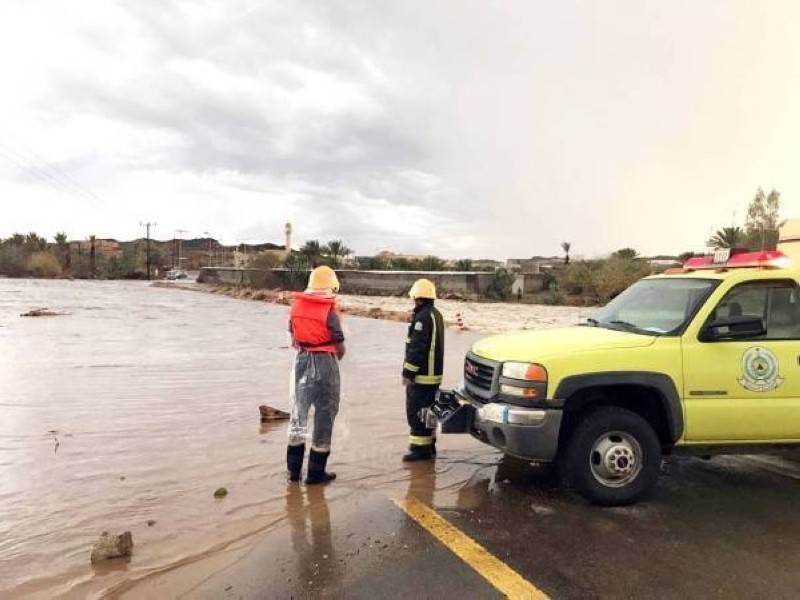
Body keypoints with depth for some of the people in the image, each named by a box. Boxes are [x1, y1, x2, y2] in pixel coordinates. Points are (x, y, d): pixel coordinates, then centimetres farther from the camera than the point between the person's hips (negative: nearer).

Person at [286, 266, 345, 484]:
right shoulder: (330, 311, -14)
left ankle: (293, 468, 27)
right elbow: (340, 346, -12)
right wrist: (337, 356, 10)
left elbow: (293, 338, 9)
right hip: (325, 362, -5)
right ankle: (316, 472, 13)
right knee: (325, 413, 7)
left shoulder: (296, 306, 2)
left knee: (299, 409, 18)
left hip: (301, 360, 5)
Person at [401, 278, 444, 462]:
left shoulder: (423, 317, -18)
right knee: (427, 411, 17)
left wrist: (408, 372, -18)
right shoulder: (436, 315, 13)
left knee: (416, 412, -3)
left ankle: (420, 448, 1)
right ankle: (429, 446, 26)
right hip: (434, 373, 10)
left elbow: (417, 348, -22)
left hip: (422, 375, -10)